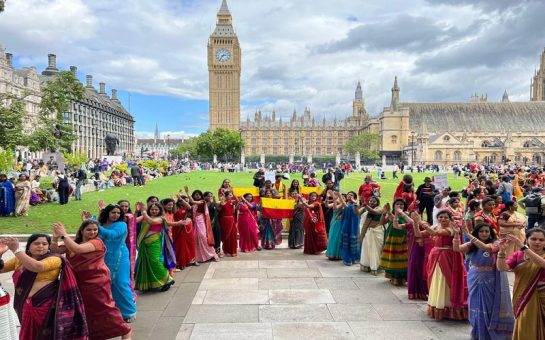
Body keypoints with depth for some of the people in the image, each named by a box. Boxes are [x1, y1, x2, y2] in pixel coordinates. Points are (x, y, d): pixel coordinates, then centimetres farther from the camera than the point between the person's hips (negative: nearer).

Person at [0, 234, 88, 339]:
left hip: (47, 305, -6)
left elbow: (37, 266, -24)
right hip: (26, 306, 6)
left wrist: (16, 250, -24)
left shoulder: (54, 259, -8)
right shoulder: (19, 260, 12)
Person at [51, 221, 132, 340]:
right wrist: (55, 237, -13)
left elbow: (77, 249, -25)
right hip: (79, 282, 7)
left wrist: (64, 234, -19)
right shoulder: (74, 242, 10)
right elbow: (56, 250, 5)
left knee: (102, 307, -4)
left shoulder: (97, 242, -12)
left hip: (96, 281, -7)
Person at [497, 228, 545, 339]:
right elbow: (502, 268, -11)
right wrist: (502, 250, -28)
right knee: (524, 330, 7)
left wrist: (522, 247, -36)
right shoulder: (518, 255, 1)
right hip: (523, 299, 1)